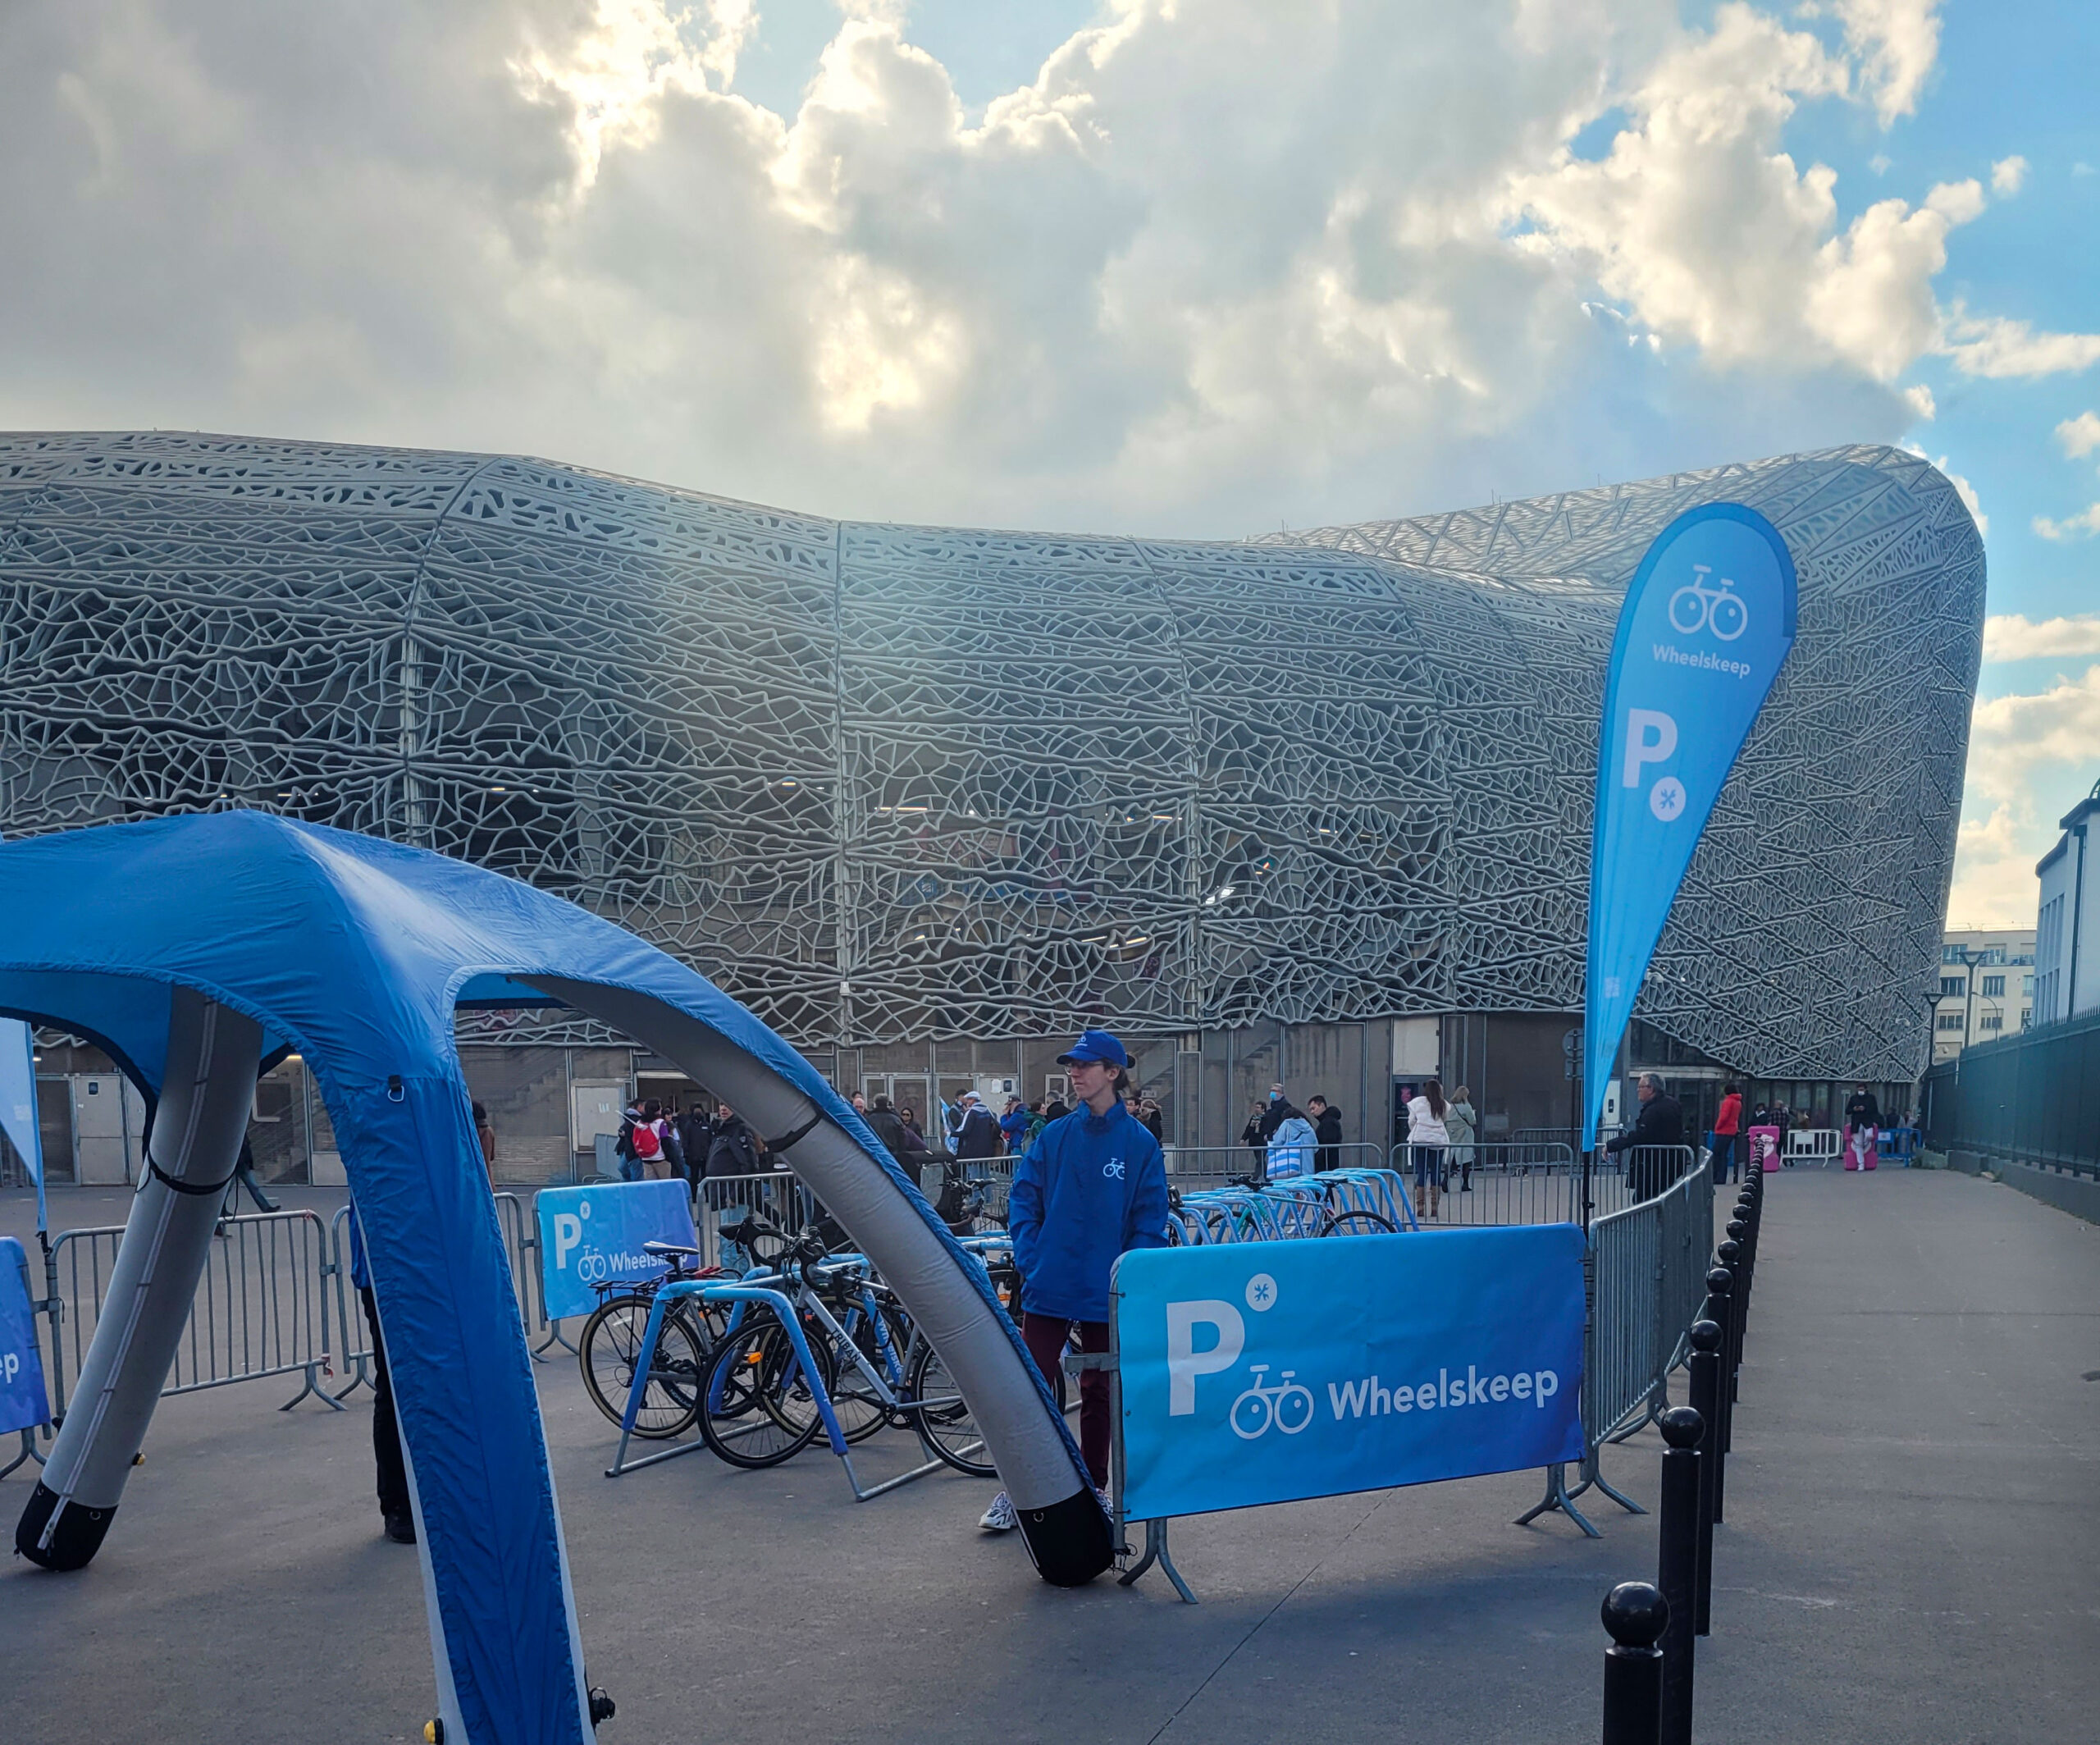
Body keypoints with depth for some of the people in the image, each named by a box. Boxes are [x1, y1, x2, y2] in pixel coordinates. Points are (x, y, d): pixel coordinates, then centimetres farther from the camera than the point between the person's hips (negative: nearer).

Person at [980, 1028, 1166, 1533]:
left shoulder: (1141, 1143, -3)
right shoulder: (1054, 1136, 2)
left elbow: (1150, 1220, -3)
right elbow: (1023, 1200, 4)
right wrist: (1030, 1259, -6)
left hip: (1108, 1293, -1)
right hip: (1049, 1285, 1)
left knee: (1098, 1393, 13)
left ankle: (1094, 1487, 28)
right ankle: (1014, 1490, 13)